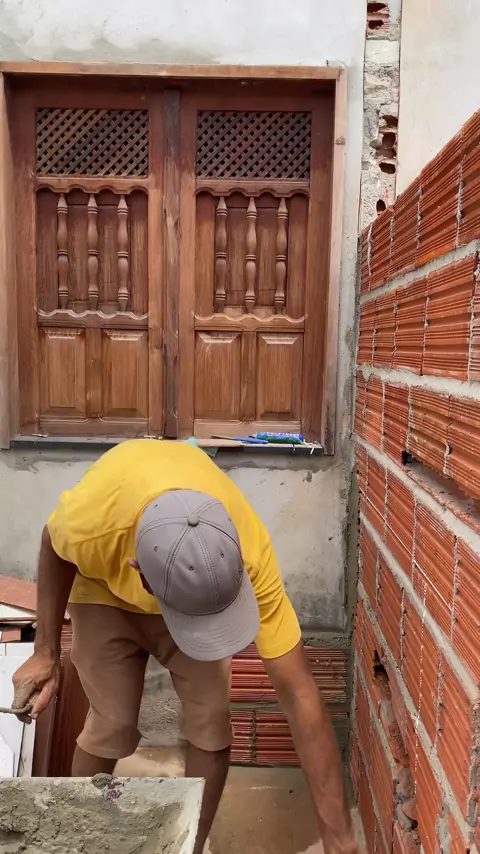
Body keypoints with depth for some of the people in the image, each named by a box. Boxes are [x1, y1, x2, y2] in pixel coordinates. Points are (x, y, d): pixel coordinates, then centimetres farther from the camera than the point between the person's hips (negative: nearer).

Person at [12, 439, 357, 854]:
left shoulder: (250, 553, -40)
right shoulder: (90, 517, -42)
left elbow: (298, 692, -32)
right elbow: (54, 547, -14)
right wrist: (46, 653, -14)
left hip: (197, 583, 1)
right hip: (106, 590, 0)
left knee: (210, 723, -7)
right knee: (112, 726, -5)